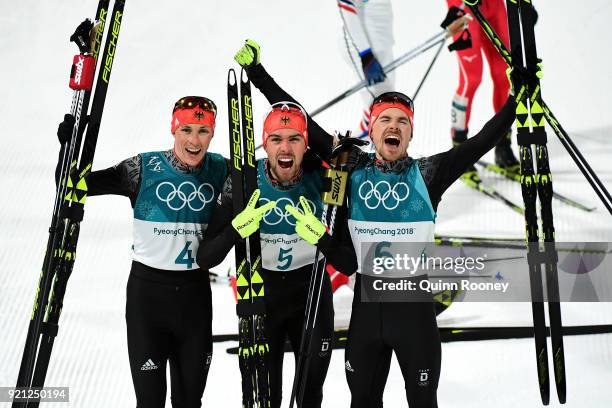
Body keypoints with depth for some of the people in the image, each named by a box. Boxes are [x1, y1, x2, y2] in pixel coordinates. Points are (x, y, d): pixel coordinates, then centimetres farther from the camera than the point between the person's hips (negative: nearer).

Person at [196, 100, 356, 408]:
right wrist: (238, 228, -35)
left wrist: (319, 235, -34)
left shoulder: (321, 178, -18)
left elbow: (347, 264, -16)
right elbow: (205, 259, -18)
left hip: (312, 294, 1)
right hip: (260, 297, -1)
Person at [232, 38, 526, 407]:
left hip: (415, 303, -1)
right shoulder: (353, 167, -1)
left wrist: (518, 92, -14)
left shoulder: (427, 174, -4)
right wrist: (257, 72, 0)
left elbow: (484, 140, -9)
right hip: (367, 301, 2)